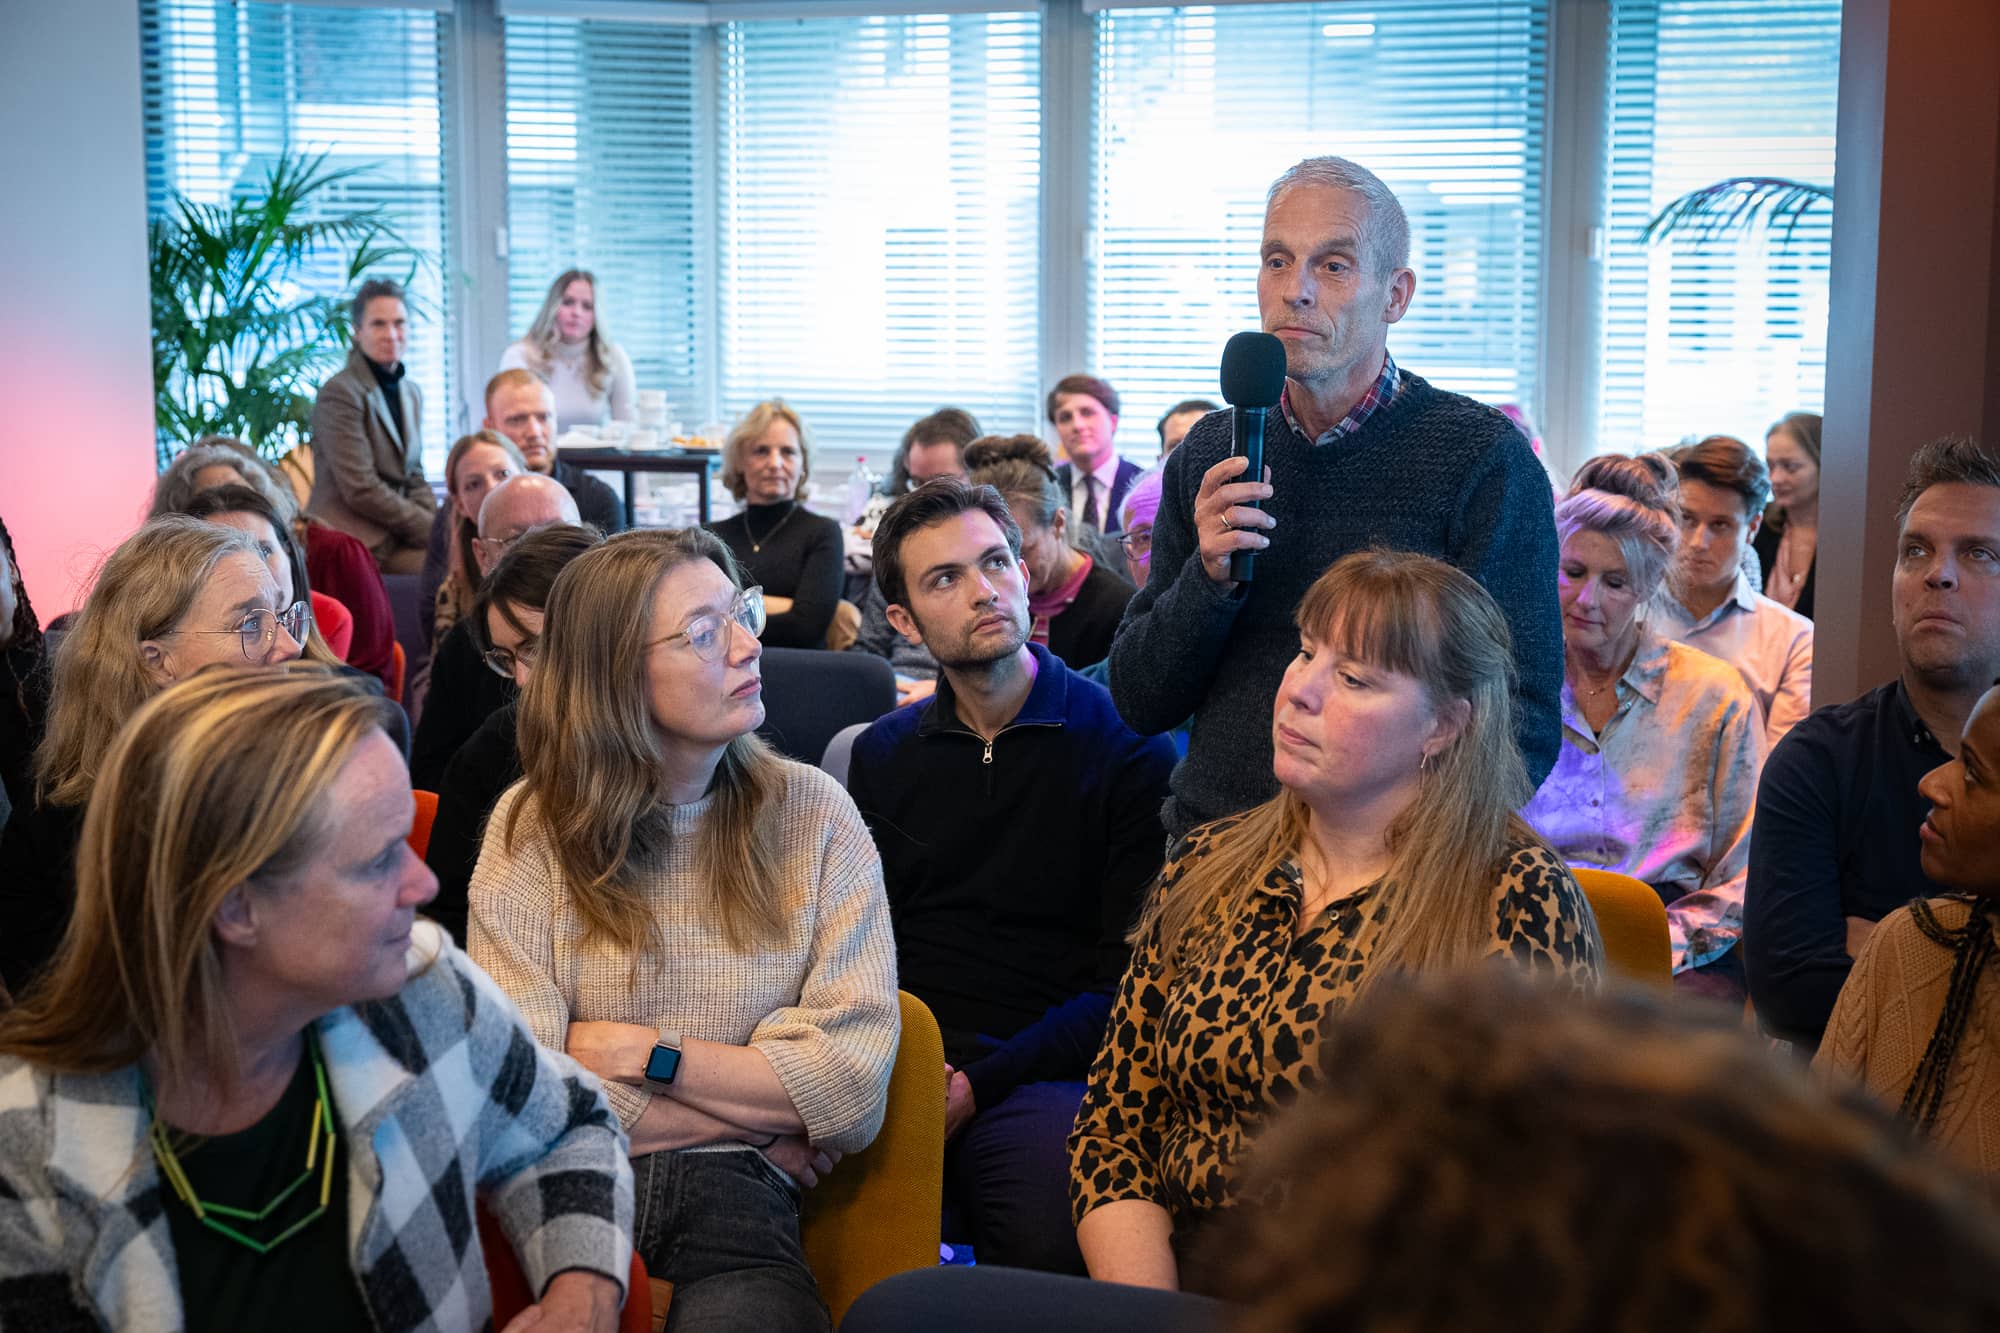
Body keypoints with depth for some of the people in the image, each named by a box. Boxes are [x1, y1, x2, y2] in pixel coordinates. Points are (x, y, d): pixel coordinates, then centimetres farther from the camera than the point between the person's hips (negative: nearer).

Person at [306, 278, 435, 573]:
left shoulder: (411, 394, 17)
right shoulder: (340, 393, -8)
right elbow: (361, 491, -14)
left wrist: (433, 523, -1)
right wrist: (433, 529, -12)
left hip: (397, 538, 8)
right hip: (353, 545, -8)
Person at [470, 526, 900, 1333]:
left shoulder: (811, 813, 3)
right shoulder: (533, 828, 1)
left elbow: (854, 1085, -5)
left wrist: (635, 1052, -7)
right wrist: (760, 1115, -7)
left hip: (734, 1204, 1)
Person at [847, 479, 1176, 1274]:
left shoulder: (1131, 743, 3)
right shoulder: (882, 756, 17)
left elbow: (1130, 977, -2)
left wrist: (980, 1082, -12)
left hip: (1043, 1077, -3)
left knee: (1052, 1236, -35)